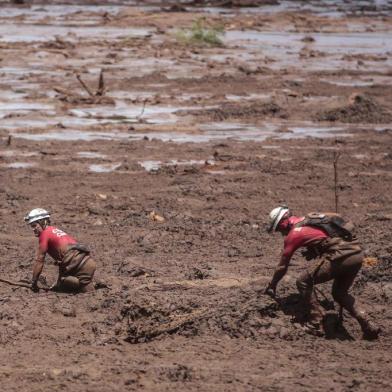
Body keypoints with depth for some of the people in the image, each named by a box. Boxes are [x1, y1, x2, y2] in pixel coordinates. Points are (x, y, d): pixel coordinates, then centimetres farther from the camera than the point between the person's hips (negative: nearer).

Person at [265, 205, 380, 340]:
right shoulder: (311, 218, 26)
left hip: (340, 257, -8)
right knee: (339, 293, 25)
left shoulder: (293, 234, 6)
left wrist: (272, 286, 26)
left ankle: (317, 324, 1)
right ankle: (369, 327, 14)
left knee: (303, 283, 4)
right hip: (358, 253, 8)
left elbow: (282, 265, 13)